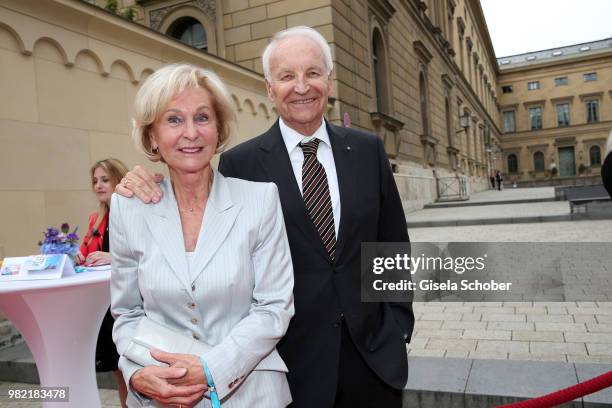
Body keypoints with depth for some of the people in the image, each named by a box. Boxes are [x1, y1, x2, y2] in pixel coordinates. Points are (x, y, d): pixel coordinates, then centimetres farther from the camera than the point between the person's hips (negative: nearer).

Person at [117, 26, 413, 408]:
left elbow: (394, 245, 5)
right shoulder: (240, 163, -7)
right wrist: (155, 193, -16)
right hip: (293, 358, -2)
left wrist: (399, 325, 3)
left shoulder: (369, 149, 0)